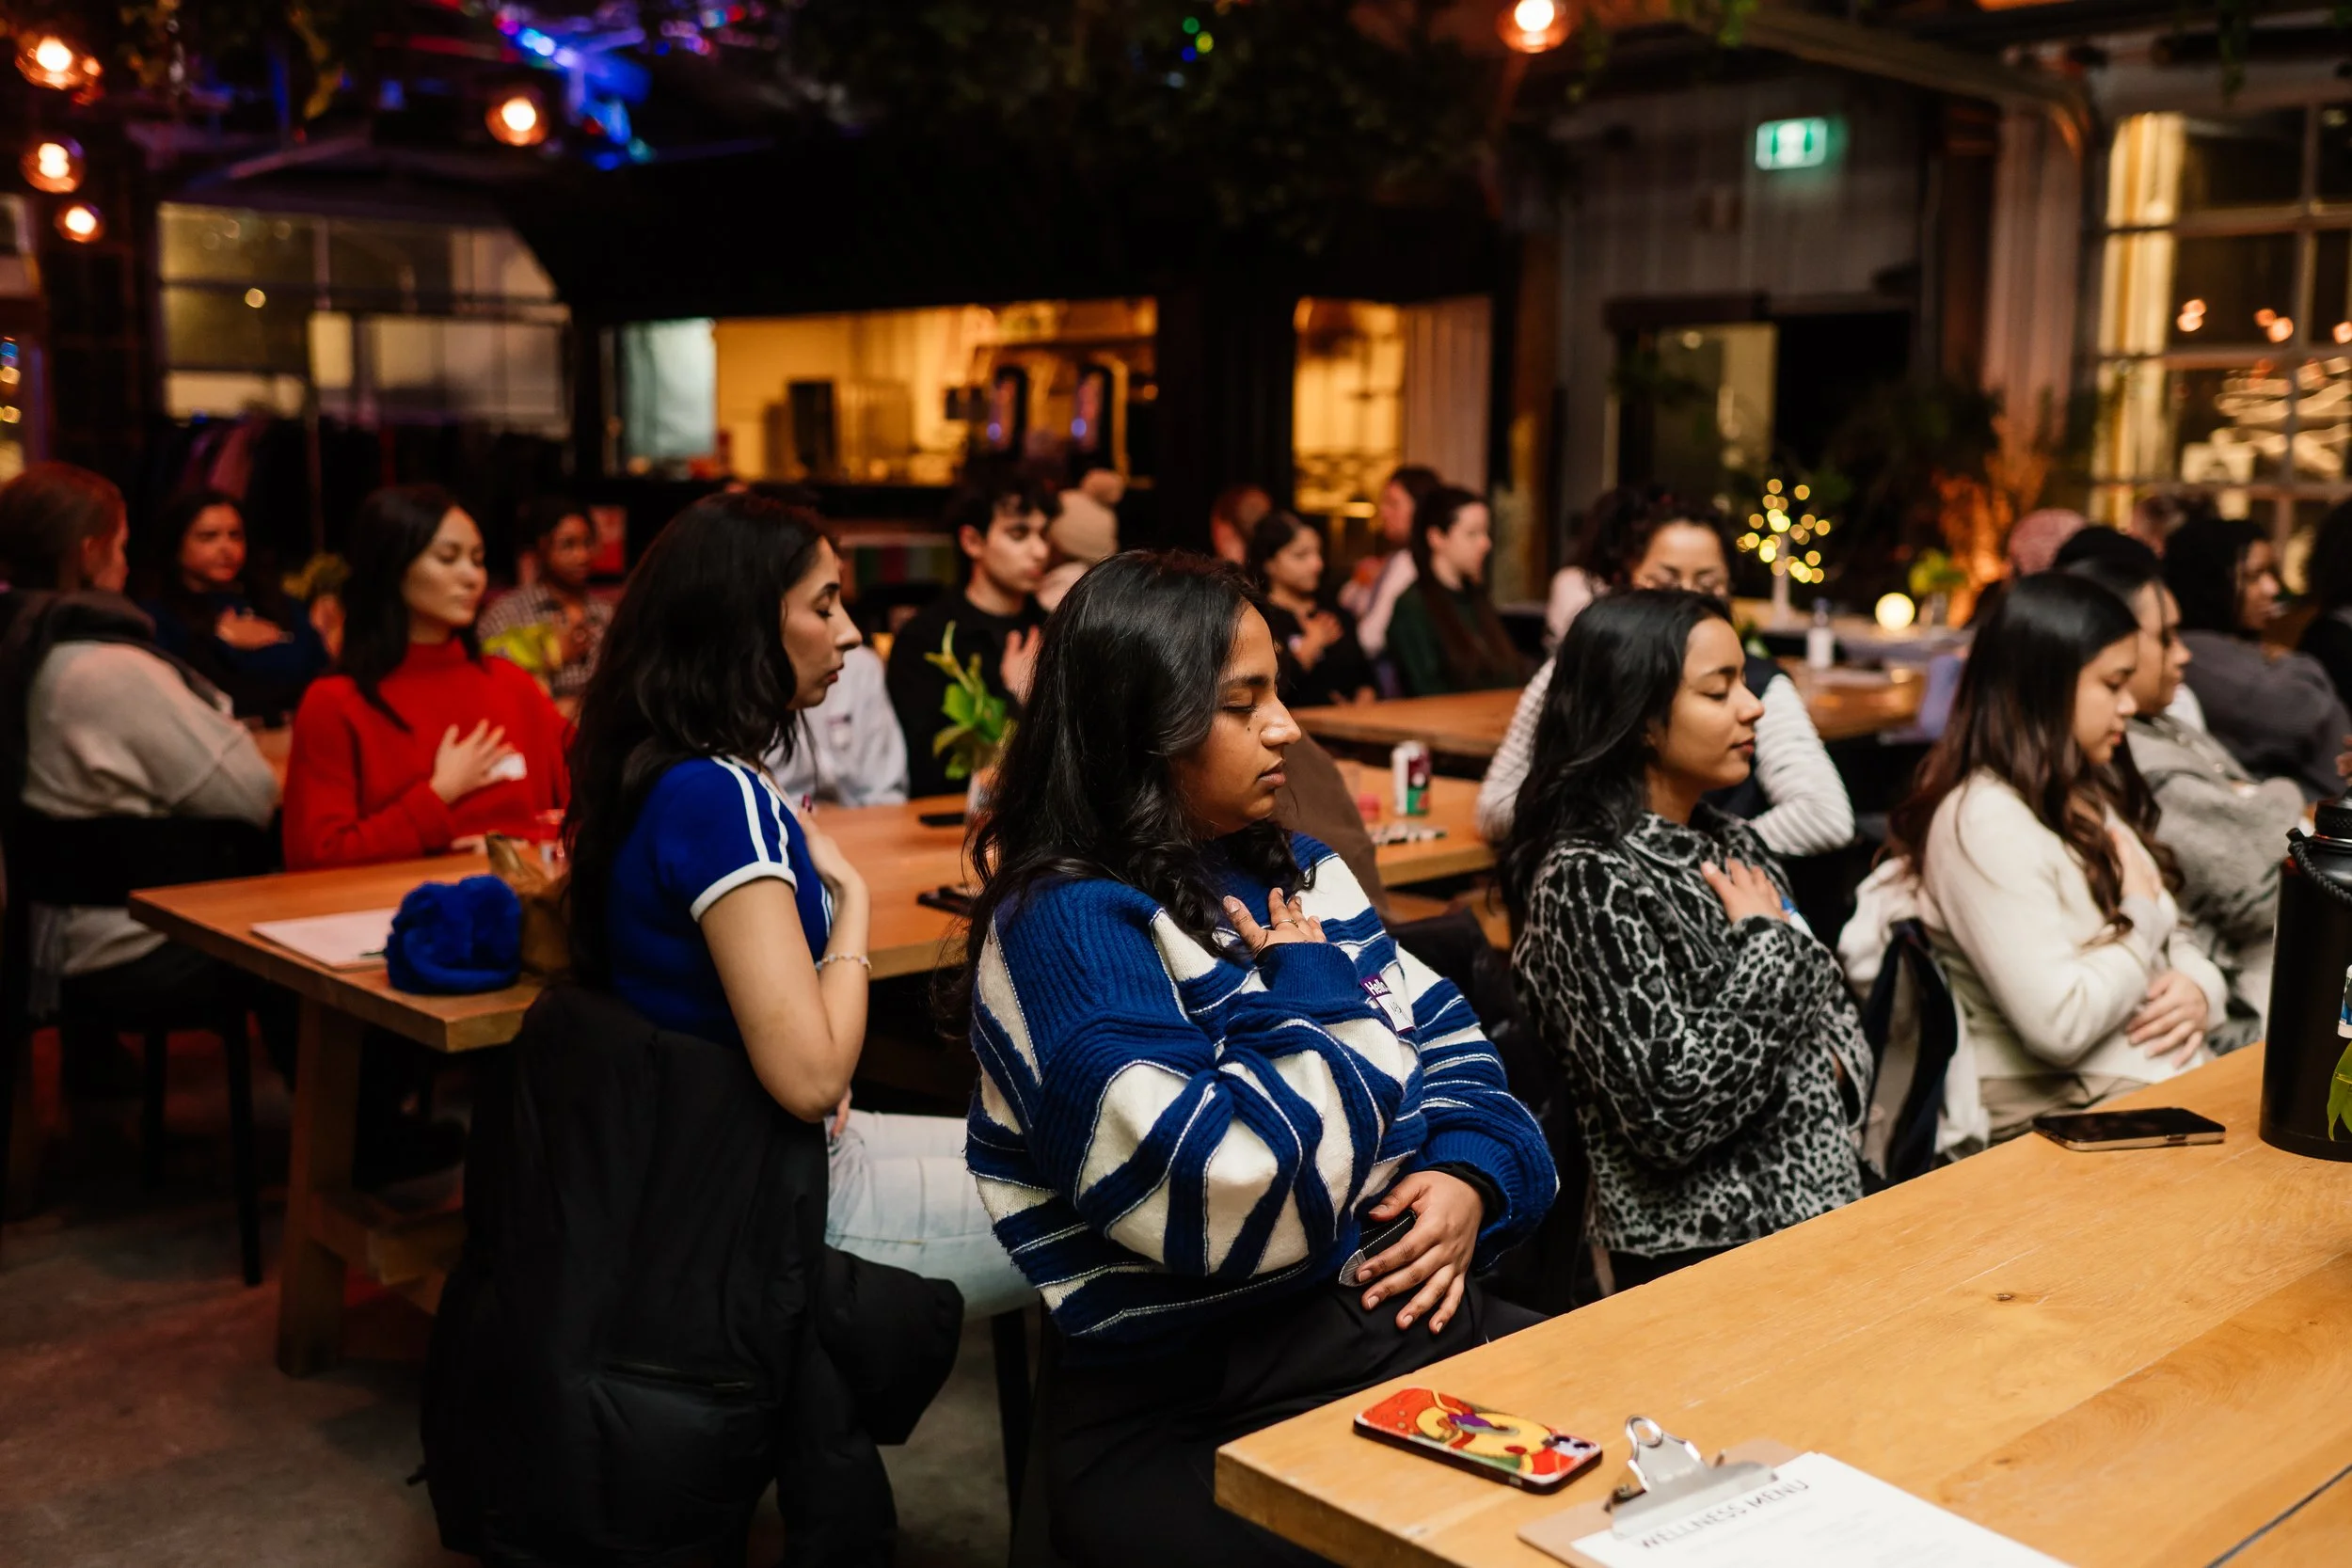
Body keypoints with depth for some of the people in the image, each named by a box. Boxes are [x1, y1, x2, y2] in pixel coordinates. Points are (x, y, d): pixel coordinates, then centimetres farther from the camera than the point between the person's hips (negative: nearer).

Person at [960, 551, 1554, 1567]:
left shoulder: (1293, 874, 12)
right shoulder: (1068, 927, -15)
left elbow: (1444, 1038, 17)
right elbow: (1226, 1203, -24)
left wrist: (1473, 1178, -4)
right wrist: (1307, 994, -10)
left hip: (1405, 1313, 8)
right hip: (1188, 1415, -7)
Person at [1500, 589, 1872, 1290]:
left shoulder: (1731, 844, 11)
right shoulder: (1584, 880, -15)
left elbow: (1831, 1002, 22)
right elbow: (1674, 1113, -22)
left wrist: (1835, 1068, -1)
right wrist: (1769, 943, -10)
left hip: (1822, 1205, 8)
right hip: (1705, 1255, -7)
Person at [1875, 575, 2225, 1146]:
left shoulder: (2094, 796, 16)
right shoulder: (1984, 822, -16)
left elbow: (2177, 940, 22)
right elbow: (2059, 1025, -23)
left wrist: (2199, 990, -2)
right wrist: (2141, 912, -8)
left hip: (2174, 1077, 9)